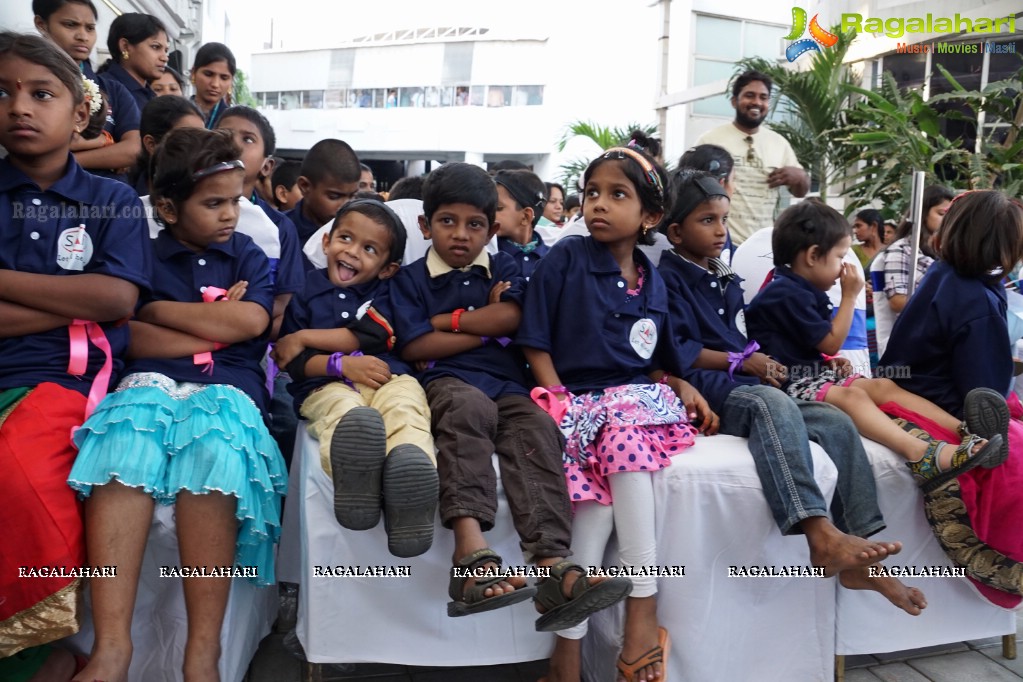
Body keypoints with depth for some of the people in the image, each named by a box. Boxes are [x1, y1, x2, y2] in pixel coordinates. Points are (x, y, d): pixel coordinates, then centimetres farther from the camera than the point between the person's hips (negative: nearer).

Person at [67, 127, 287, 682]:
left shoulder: (248, 254, 18)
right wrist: (217, 327, 0)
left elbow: (252, 321, -2)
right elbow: (129, 340, 1)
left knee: (212, 438, -36)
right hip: (153, 380, 1)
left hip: (228, 384, 0)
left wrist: (157, 310, 3)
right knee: (126, 432, -35)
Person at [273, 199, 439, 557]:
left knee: (404, 403, -35)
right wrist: (341, 364, -13)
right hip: (328, 384, -1)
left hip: (387, 378, 2)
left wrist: (303, 338, 3)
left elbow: (370, 338, 0)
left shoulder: (385, 293, 21)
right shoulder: (305, 291, 17)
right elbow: (293, 363, 6)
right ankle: (354, 474, -72)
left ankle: (411, 467, -68)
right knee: (342, 409, -38)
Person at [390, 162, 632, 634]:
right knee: (470, 406, -39)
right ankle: (473, 555, -52)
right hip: (447, 381, -2)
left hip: (508, 383, 3)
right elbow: (413, 347, 0)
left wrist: (445, 320, 4)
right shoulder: (409, 278, 17)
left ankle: (554, 567, -45)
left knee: (535, 429, -31)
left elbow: (510, 317, 1)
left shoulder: (504, 269, 23)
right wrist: (484, 324, 4)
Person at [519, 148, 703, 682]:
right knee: (623, 443, -34)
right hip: (577, 400, -2)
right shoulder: (565, 258, 1)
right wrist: (562, 403, -10)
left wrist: (684, 387, 3)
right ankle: (644, 608, -22)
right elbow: (535, 344, -2)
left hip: (640, 398, 3)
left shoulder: (653, 282, 13)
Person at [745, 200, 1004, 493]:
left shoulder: (801, 291, 20)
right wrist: (850, 296, -3)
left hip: (815, 371, 11)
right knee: (851, 395, -33)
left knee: (884, 386, -5)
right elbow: (832, 342, -11)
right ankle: (921, 454, -53)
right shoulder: (787, 294, -15)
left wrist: (830, 360, 11)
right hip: (791, 383, -11)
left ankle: (964, 431, -16)